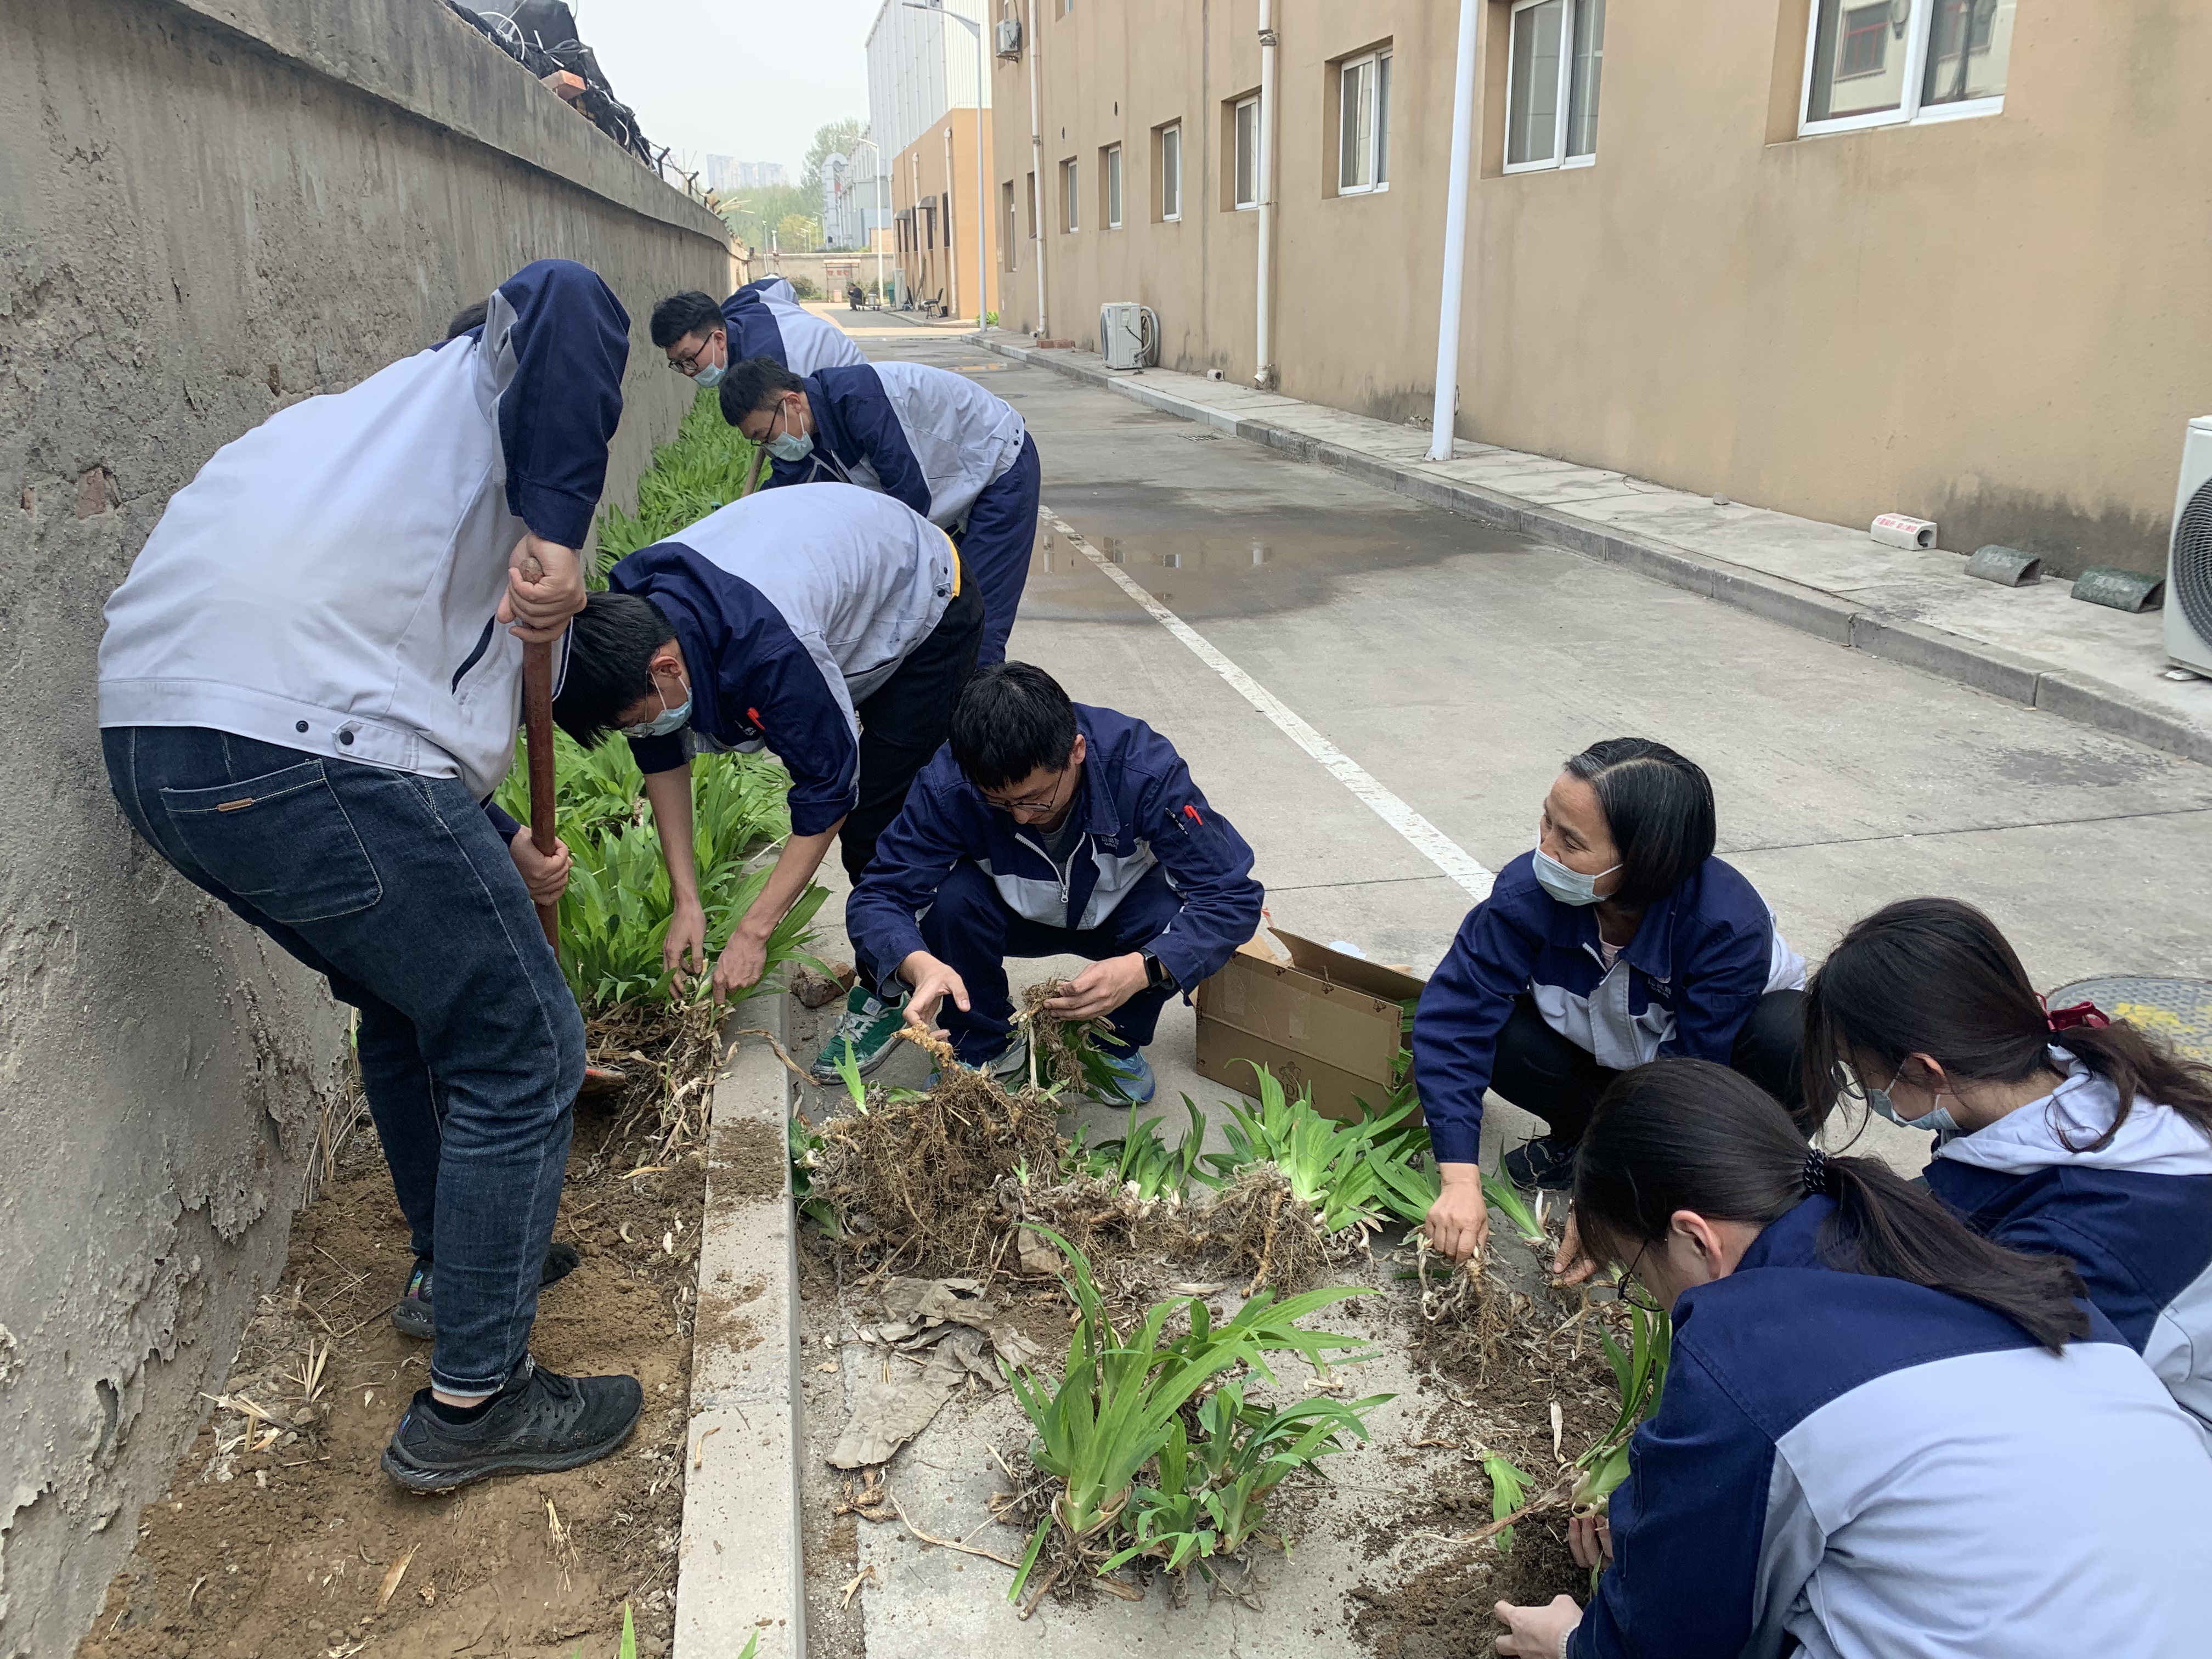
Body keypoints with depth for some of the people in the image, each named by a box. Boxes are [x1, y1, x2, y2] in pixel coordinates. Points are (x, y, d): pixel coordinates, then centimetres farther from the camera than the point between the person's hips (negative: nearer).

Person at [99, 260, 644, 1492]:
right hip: (299, 746, -10)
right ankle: (474, 1403, 16)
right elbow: (563, 299, -14)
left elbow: (441, 695, 36)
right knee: (521, 1051, 3)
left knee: (410, 996, 29)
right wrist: (560, 526, -16)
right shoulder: (491, 381, 14)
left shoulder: (383, 423, 36)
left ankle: (454, 1266, 46)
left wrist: (503, 856, 42)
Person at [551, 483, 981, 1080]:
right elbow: (662, 758, -5)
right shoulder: (628, 620, -19)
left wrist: (752, 932, -27)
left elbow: (829, 790, -32)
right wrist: (685, 901, -8)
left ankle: (886, 989, 4)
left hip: (926, 604, -7)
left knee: (872, 818, -12)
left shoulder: (770, 648, -43)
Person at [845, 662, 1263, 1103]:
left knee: (1174, 916, -33)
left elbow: (1233, 897, -32)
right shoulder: (949, 784, -31)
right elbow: (877, 897, -26)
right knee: (951, 897, -31)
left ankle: (1119, 1043, -1)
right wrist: (919, 964, -50)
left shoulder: (1146, 768, -34)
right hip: (1019, 917, 1)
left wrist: (1143, 968, -50)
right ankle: (984, 1045, -2)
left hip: (1119, 914, 0)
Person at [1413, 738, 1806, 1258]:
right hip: (1607, 1059, 2)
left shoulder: (1729, 926, -36)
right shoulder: (1528, 891, -30)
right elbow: (1454, 1017, -31)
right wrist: (1460, 1181, -39)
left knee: (1793, 1042, -35)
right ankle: (1583, 1136, 4)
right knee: (1504, 1038, -28)